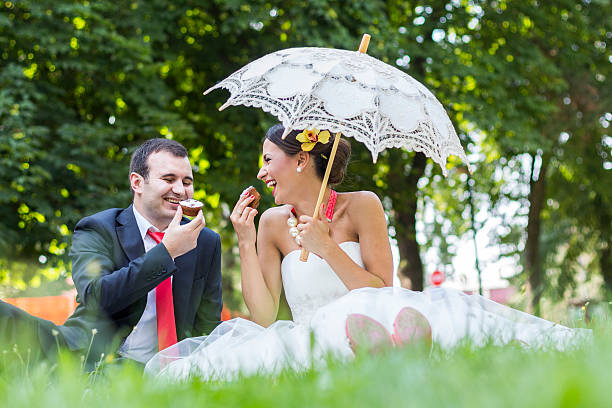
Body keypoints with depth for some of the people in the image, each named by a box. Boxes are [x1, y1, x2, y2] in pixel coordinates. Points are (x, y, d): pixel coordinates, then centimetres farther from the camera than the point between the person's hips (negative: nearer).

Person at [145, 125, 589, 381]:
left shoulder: (362, 206, 2)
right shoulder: (273, 223, 10)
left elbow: (383, 294, -7)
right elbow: (263, 316, 2)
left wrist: (328, 249, -14)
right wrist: (245, 242, -1)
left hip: (367, 324, -1)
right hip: (309, 340, 1)